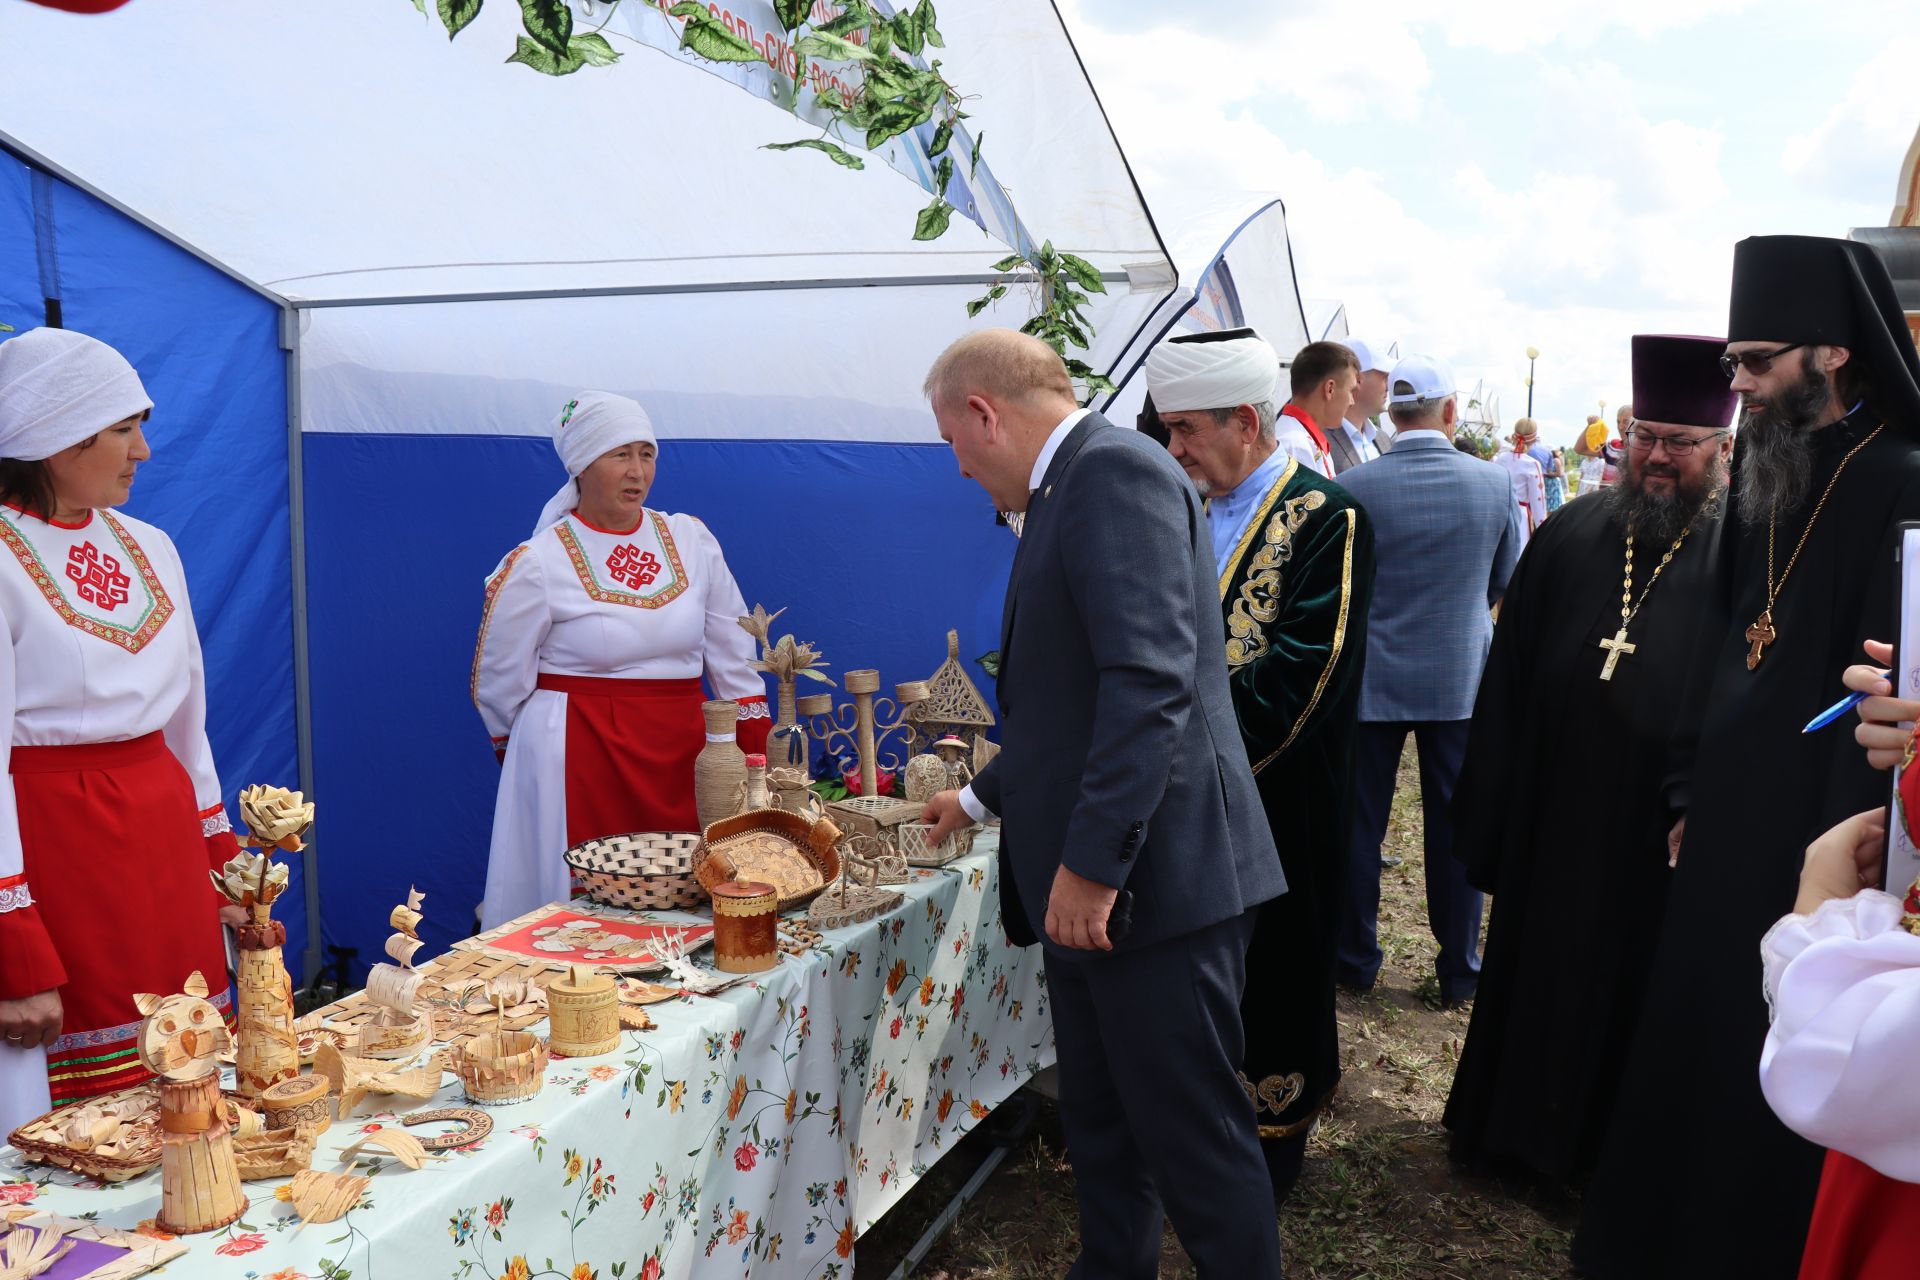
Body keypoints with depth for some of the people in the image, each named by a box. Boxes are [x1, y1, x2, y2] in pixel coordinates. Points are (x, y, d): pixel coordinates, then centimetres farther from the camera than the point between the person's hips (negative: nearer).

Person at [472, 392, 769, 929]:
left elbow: (734, 653, 9)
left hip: (682, 754, 4)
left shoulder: (691, 540, 7)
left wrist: (759, 756, 5)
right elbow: (498, 684, 3)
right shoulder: (536, 563, -5)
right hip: (576, 761, -3)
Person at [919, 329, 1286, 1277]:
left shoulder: (1114, 471, -14)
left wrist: (1092, 860, -25)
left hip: (1152, 878, -10)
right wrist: (982, 797, 33)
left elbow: (1151, 679, -25)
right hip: (1088, 880, 10)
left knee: (1193, 1138, 3)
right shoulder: (1076, 485, 17)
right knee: (1101, 1131, 21)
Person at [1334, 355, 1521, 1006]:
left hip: (1372, 677, -1)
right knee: (1455, 826, 11)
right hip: (1461, 678, 1)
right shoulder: (1494, 483, -7)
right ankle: (1459, 969, 22)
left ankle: (1356, 960, 22)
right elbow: (1506, 583, 7)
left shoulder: (1355, 487, -13)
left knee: (1360, 823, 11)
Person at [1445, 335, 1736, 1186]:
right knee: (1535, 974, 17)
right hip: (1552, 820, 4)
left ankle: (1610, 1146, 33)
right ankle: (1517, 1128, 37)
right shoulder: (1569, 538, 5)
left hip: (1661, 840, -4)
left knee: (1633, 997, 12)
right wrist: (1488, 820, 3)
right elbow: (1506, 685, 5)